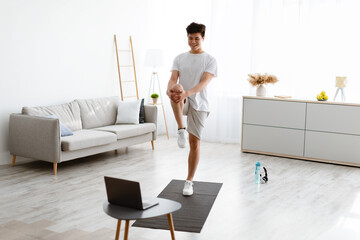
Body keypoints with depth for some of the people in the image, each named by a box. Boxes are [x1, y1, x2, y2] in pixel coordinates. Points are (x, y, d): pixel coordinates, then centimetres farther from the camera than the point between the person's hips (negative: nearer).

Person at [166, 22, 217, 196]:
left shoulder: (210, 60, 0)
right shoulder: (180, 58, 9)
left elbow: (204, 82, -16)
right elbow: (173, 79, -5)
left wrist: (187, 93, -35)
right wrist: (170, 89, -31)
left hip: (199, 104, -1)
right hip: (182, 101, 1)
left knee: (195, 143, -1)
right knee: (175, 93, -36)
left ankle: (189, 181, 12)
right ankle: (181, 129, -32)